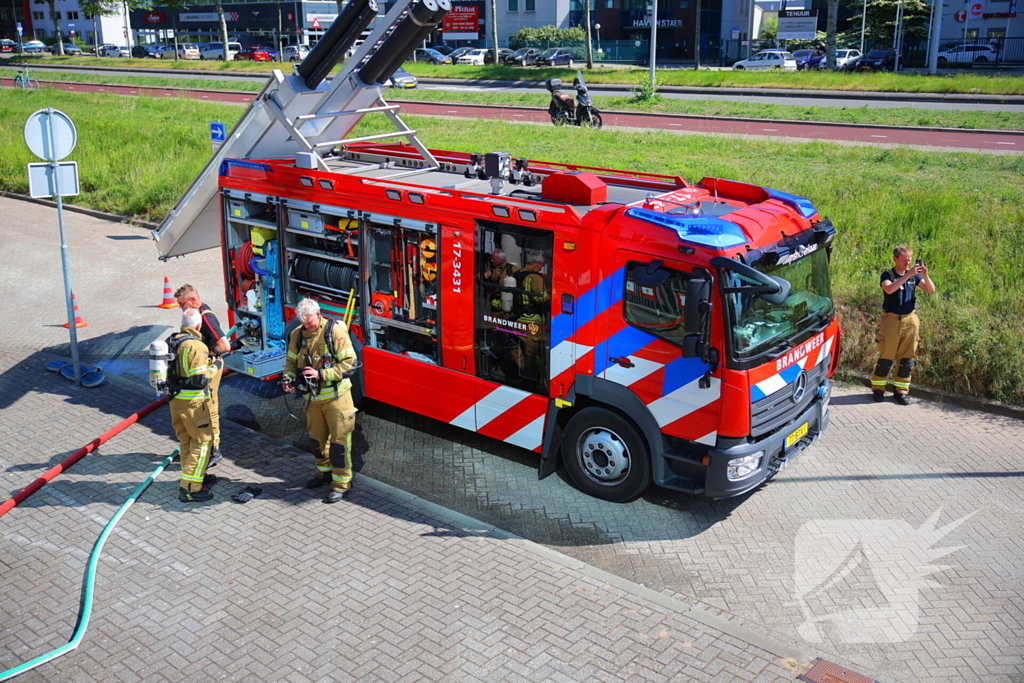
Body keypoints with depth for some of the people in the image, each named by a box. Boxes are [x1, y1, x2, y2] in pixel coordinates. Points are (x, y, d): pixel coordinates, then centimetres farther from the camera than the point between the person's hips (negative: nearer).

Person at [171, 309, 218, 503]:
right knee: (203, 441, 1)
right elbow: (200, 379, -24)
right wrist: (212, 369, -4)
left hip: (175, 399, 8)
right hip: (193, 402, -8)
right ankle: (190, 488, -1)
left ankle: (196, 476, 36)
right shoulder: (196, 346, -20)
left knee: (186, 440, 20)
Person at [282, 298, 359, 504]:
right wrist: (289, 378, -7)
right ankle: (324, 472, 37)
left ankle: (341, 482, 9)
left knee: (339, 440, -2)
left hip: (335, 396, -5)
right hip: (313, 396, 6)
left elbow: (349, 362, -17)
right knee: (318, 437, 19)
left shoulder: (335, 331, -15)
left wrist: (322, 374, -23)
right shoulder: (297, 334, 2)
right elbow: (291, 361, 13)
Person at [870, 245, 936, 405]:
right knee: (886, 357, 1)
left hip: (910, 320, 4)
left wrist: (925, 275, -17)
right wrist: (907, 275, -31)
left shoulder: (914, 276, 7)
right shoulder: (887, 275, -5)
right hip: (891, 319, -4)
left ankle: (901, 390, 16)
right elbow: (889, 289, -26)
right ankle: (877, 388, 14)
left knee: (907, 358, 6)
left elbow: (931, 290, 0)